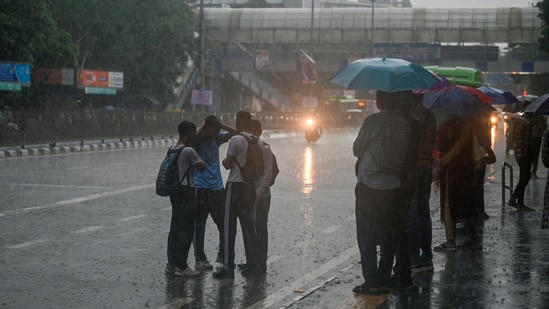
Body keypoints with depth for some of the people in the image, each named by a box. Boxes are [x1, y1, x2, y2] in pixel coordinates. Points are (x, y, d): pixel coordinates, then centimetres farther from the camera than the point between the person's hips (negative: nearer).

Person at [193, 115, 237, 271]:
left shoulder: (216, 138, 11)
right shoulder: (197, 140, -6)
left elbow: (234, 133, 15)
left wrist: (221, 125, 1)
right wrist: (203, 126, -16)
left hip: (217, 188, 6)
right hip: (201, 188, -6)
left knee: (224, 224, 10)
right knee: (199, 226, -2)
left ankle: (222, 255, 25)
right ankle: (199, 259, 3)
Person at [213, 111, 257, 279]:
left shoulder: (235, 140, -13)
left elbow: (228, 164, -11)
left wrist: (224, 161, 13)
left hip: (235, 185, -7)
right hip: (250, 186, 7)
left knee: (229, 226, -3)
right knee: (248, 225, 12)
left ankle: (228, 266, -5)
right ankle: (251, 264, 12)